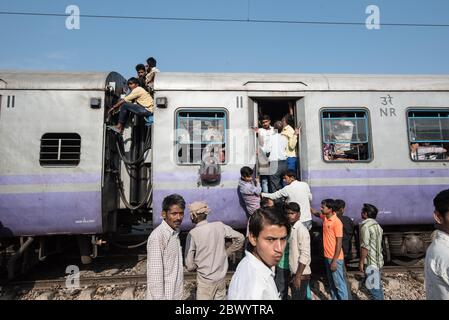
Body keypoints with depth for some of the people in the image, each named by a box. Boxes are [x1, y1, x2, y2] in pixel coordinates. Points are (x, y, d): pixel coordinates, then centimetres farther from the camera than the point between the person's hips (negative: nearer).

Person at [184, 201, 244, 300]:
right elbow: (240, 238, 0)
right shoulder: (219, 226, -8)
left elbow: (189, 266, -14)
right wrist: (226, 253, 8)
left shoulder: (193, 234, -17)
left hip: (205, 280, -4)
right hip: (221, 278, 4)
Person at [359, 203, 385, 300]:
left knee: (373, 288, 0)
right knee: (377, 286, 18)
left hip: (371, 262, -9)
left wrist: (361, 262, -14)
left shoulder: (365, 225, -19)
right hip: (378, 260, 9)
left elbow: (365, 246, -22)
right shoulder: (376, 225, 10)